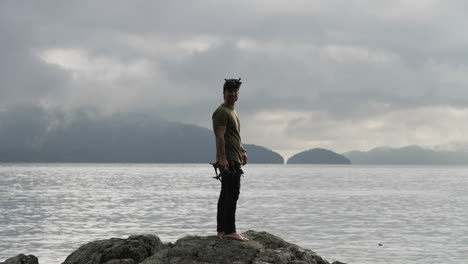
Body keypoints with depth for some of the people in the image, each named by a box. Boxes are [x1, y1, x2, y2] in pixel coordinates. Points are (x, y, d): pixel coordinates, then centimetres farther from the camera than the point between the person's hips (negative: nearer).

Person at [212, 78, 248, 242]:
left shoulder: (232, 112, 23)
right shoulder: (221, 112, -9)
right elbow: (220, 136, -18)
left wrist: (242, 151, 30)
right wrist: (222, 157, -25)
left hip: (234, 159, 11)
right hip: (228, 160, -11)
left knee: (226, 195, 10)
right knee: (232, 194, -14)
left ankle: (222, 230, 13)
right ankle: (229, 230, -16)